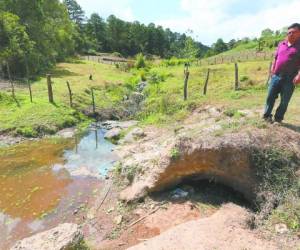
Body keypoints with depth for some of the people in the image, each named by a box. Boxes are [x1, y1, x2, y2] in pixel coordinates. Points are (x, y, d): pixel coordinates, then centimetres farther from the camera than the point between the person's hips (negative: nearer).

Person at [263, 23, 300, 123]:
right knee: (270, 97, 6)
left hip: (289, 79, -4)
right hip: (276, 76, 4)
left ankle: (278, 119, 14)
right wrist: (272, 69, 11)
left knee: (284, 101, 3)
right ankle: (267, 115, 19)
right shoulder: (281, 44, 12)